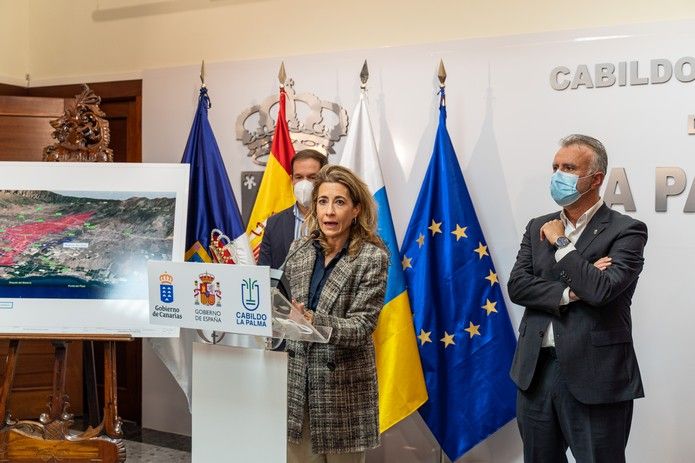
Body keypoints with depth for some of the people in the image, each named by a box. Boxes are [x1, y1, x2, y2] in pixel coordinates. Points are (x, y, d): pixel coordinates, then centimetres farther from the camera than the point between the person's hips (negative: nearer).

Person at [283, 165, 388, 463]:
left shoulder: (372, 257, -9)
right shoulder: (300, 249, 4)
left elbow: (361, 326, -16)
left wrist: (314, 322, -30)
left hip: (343, 385, -4)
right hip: (296, 380, 4)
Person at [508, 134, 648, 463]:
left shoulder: (626, 231, -6)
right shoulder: (538, 228, 11)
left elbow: (601, 289, -21)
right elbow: (516, 286, -1)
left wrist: (561, 243, -11)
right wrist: (569, 293, -14)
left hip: (594, 376, -5)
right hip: (536, 371, 5)